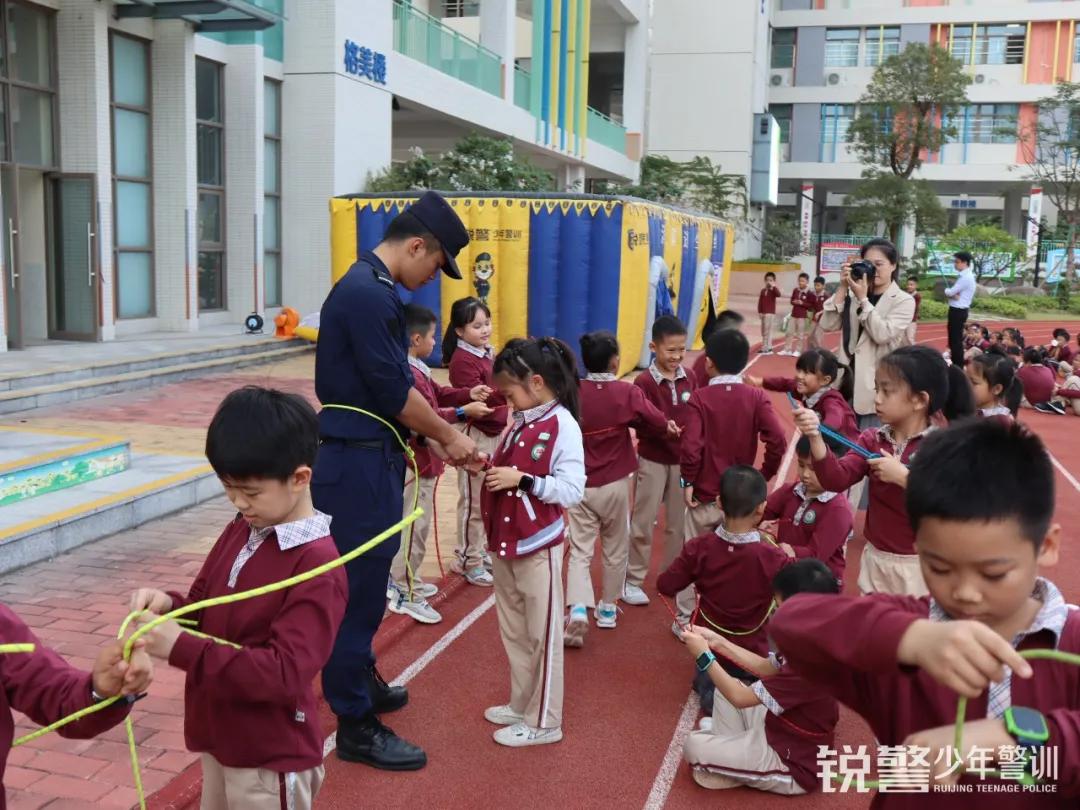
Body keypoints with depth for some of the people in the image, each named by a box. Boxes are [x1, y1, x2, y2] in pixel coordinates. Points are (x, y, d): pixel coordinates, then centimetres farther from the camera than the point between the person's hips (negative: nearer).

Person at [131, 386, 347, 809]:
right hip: (220, 739, 7)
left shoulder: (318, 568, -25)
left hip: (271, 758, -7)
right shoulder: (241, 531, 0)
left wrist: (181, 648, -32)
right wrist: (169, 604, -13)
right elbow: (205, 604, 10)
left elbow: (285, 673, -29)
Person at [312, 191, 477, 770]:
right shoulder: (368, 294, -19)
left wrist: (431, 437, 13)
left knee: (366, 585, 22)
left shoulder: (371, 287, 13)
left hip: (367, 458, 10)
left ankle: (361, 684, 38)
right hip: (356, 464, -10)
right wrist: (448, 435, -7)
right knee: (358, 591, -1)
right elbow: (395, 390, -20)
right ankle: (356, 727, 10)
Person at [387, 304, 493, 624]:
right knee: (415, 526, -3)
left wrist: (469, 394, 4)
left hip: (420, 458, 11)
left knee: (413, 523, 20)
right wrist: (463, 412, -23)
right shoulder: (408, 374, -24)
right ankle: (405, 595, 6)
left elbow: (437, 394, 16)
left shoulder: (415, 368, 10)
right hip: (416, 461, -11)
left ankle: (405, 580, 32)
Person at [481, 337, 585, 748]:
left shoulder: (563, 427, -16)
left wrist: (522, 479, -26)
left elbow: (572, 491, -21)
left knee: (542, 635, 5)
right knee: (513, 632, 19)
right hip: (505, 544, 8)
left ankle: (544, 722, 17)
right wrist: (488, 466, 0)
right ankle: (521, 705, 35)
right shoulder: (519, 423, 8)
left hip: (538, 547, -8)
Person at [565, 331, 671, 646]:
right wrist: (667, 426, 13)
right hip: (615, 484, -1)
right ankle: (608, 607, 28)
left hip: (580, 485, 1)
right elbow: (660, 423, -8)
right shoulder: (627, 393, -13)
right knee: (615, 549, 17)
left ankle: (578, 608, -15)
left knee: (580, 549, 3)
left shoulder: (572, 392, -8)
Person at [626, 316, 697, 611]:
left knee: (679, 523, 14)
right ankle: (632, 580, 18)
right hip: (653, 460, -4)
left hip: (683, 460, 4)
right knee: (643, 522, 6)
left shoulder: (690, 378, 0)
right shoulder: (643, 382, -13)